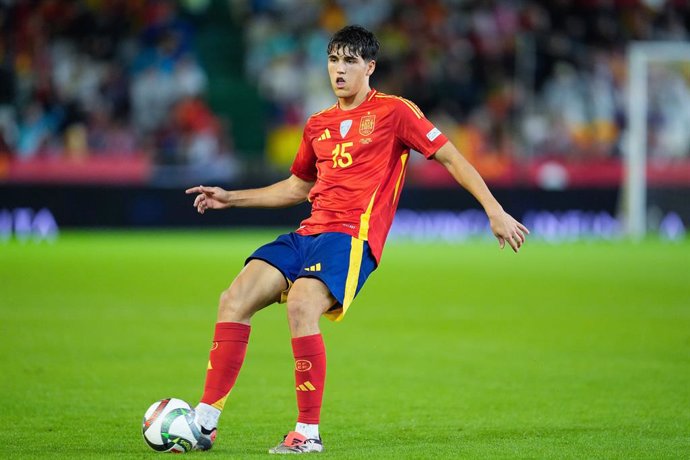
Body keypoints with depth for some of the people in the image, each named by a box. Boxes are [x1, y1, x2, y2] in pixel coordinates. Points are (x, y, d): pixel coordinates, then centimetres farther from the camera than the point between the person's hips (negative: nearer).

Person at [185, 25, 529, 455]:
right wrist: (230, 198, 30)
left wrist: (496, 212, -5)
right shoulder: (318, 125, 21)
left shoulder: (395, 112, 2)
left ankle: (308, 434, -25)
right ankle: (205, 421, -8)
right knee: (234, 300, -11)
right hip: (309, 231, 7)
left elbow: (451, 158, 1)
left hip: (353, 237, -7)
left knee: (301, 305, -32)